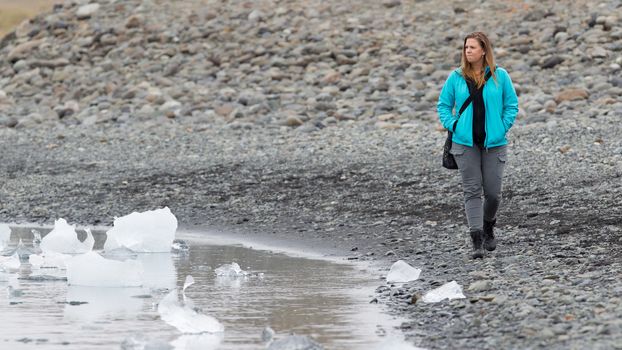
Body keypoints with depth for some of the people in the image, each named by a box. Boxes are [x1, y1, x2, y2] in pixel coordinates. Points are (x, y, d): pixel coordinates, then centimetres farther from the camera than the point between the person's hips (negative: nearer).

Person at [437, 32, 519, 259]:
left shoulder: (500, 76, 1)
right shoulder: (456, 77, 3)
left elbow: (512, 105, 8)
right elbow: (443, 105, 12)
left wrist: (503, 128, -2)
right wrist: (452, 126, -1)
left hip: (494, 143, 0)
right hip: (465, 143, 0)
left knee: (493, 191, 1)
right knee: (472, 191, -6)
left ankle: (489, 228, 31)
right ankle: (477, 242, -7)